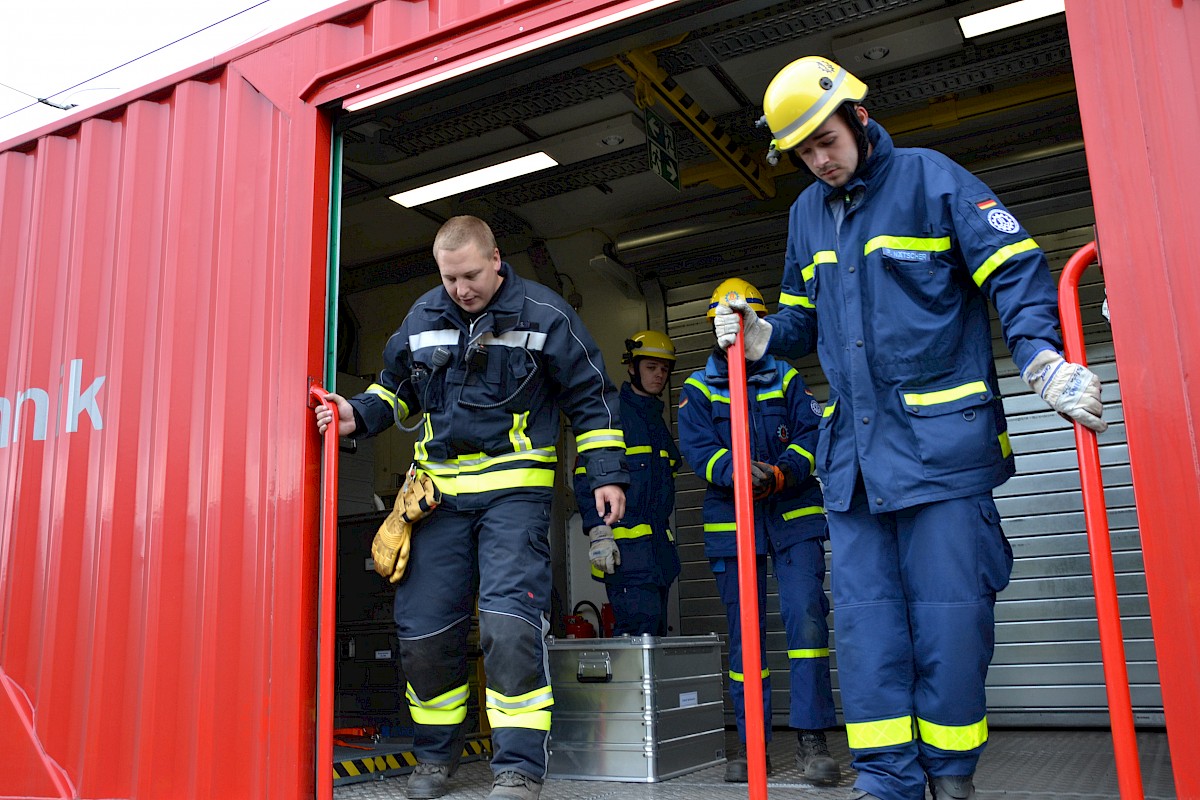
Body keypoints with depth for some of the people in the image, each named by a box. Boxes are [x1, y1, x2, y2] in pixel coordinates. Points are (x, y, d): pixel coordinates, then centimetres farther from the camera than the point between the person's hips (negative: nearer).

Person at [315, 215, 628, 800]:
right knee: (422, 627, 6)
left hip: (514, 489, -4)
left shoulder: (542, 314, -3)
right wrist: (359, 415, 2)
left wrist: (607, 474, -2)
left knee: (509, 623, -16)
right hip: (441, 490, 5)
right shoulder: (422, 317, 8)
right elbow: (396, 387, 23)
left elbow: (591, 397, 3)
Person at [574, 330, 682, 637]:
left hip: (659, 543, 8)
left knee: (656, 632, 7)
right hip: (624, 542, -8)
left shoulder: (658, 420, 23)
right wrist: (598, 531, -19)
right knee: (640, 622, -18)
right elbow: (586, 475, -10)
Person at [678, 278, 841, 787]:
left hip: (795, 516, 0)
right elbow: (697, 448, -7)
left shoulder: (786, 379, 10)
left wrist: (782, 473, -19)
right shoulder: (697, 388, 7)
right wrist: (737, 473, -25)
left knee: (806, 616, -12)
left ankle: (811, 738, -5)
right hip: (730, 521, 0)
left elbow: (812, 435, 0)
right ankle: (752, 742, 15)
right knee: (744, 631, 6)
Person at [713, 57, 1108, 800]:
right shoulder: (807, 214, 17)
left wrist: (1045, 360, -22)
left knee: (948, 611, -1)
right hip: (854, 447, 6)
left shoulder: (930, 178, -1)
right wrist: (762, 337, 6)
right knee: (866, 615, 4)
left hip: (941, 439, -5)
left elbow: (1016, 271, -7)